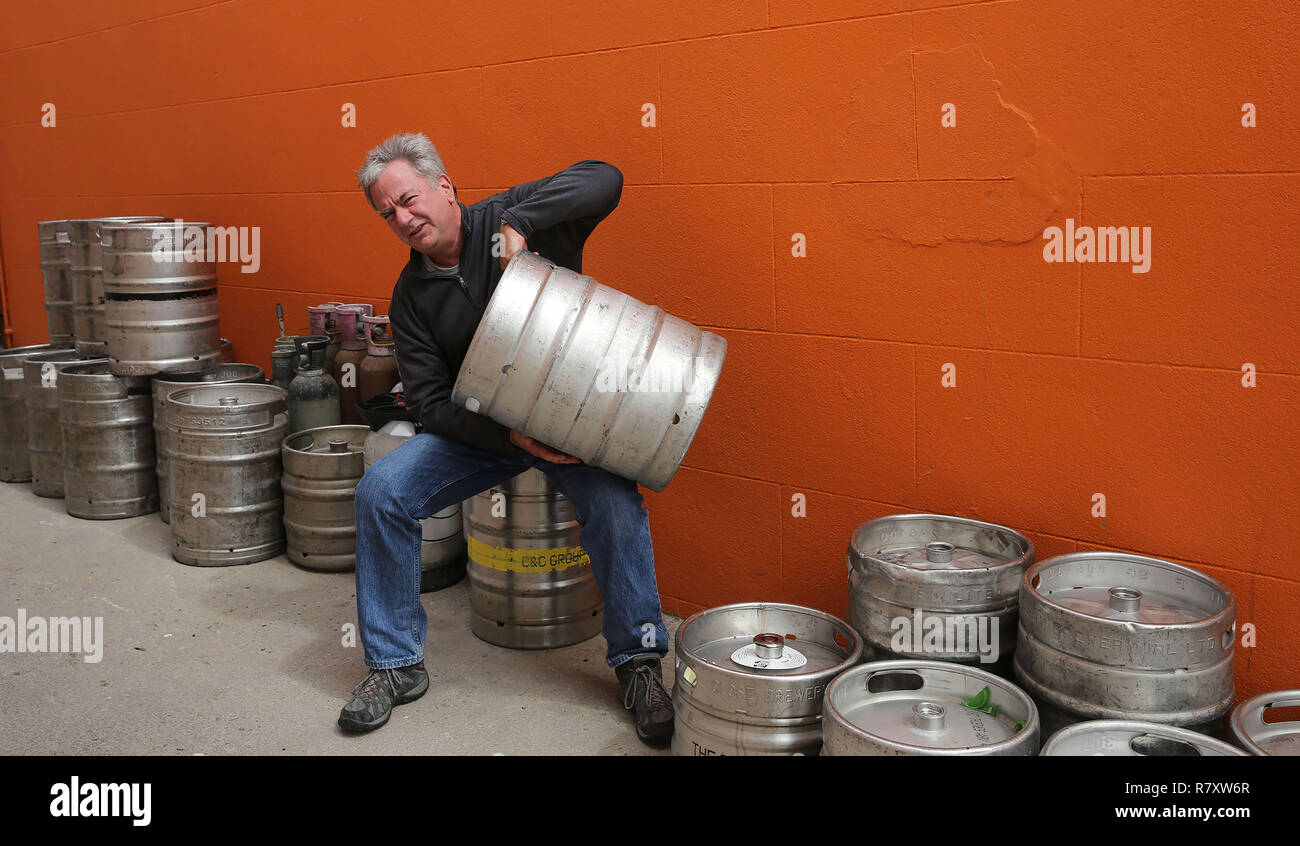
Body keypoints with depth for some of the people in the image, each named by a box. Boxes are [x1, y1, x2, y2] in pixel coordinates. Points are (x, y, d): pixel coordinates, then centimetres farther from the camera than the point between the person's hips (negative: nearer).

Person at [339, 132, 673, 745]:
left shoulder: (505, 217, -9)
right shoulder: (411, 296, 0)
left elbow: (603, 180, -22)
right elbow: (430, 402, -7)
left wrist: (519, 223, -32)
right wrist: (511, 435, -22)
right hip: (481, 429, 4)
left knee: (614, 503, -29)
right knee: (381, 491, -14)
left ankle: (638, 663, -9)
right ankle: (396, 665, 0)